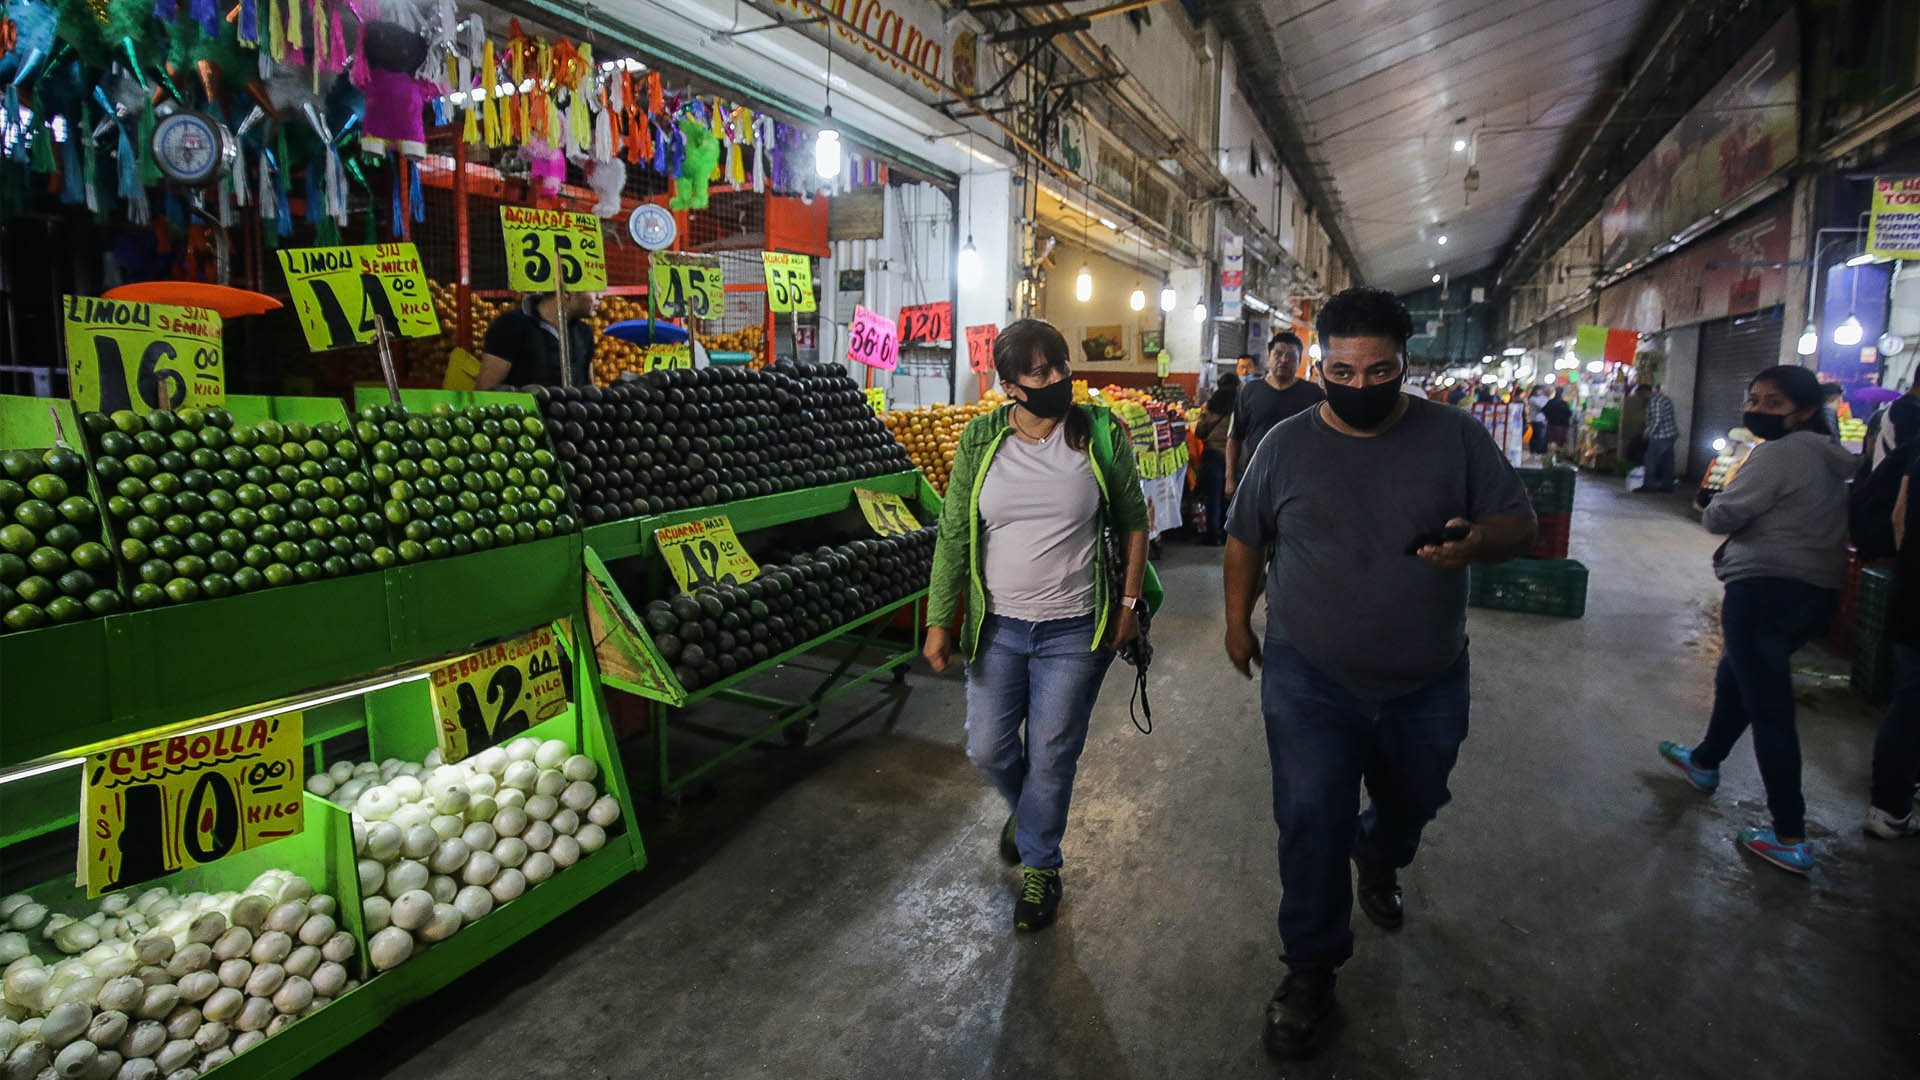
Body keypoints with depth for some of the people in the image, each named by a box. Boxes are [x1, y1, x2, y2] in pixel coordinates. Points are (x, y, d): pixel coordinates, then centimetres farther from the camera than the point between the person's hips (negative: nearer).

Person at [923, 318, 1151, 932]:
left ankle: (1039, 863, 35)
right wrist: (939, 622, -1)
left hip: (1075, 631, -2)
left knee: (1051, 757, 9)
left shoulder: (1102, 434, -7)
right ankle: (1026, 811, 46)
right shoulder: (981, 442, -4)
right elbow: (953, 536, -1)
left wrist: (1129, 600, -1)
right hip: (998, 626, 2)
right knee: (988, 750, 11)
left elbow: (1133, 520, 4)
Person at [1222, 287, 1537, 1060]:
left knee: (1411, 804, 24)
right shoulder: (1286, 445, -5)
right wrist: (1237, 619, 9)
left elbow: (1520, 524, -4)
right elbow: (1244, 538, 7)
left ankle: (1377, 864, 59)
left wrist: (1478, 541, -27)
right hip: (1310, 680, -2)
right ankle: (1310, 971, 18)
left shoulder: (1456, 437, -6)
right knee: (1312, 822, -2)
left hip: (1428, 684, 2)